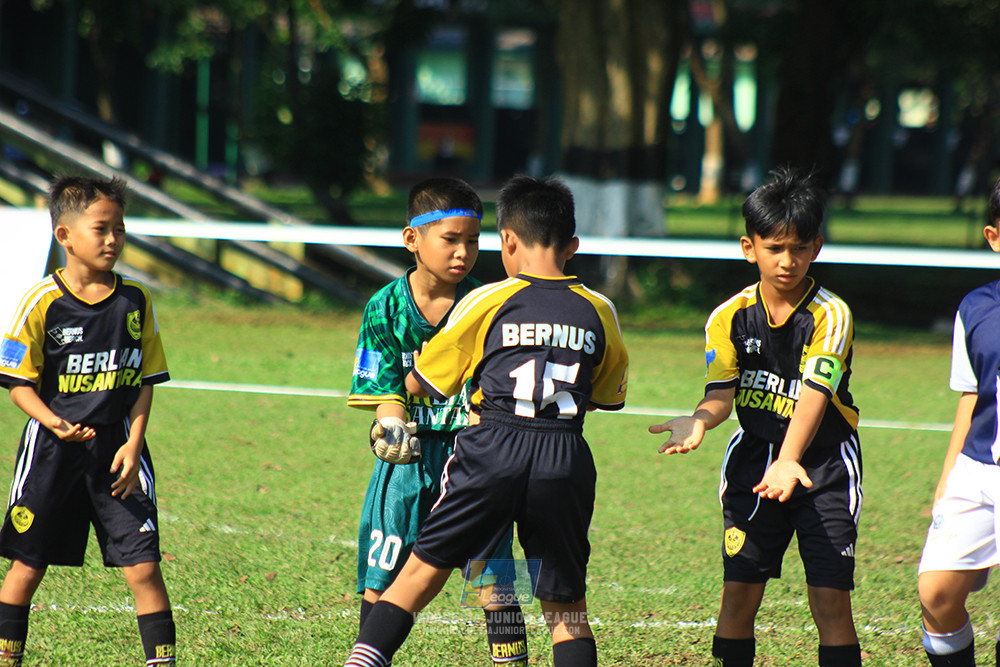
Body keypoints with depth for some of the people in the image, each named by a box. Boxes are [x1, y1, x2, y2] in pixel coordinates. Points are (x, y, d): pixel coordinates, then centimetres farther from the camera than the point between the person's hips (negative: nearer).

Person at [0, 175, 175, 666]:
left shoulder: (136, 302, 3)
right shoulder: (42, 302, -6)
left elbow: (145, 382, 8)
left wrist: (133, 445, -3)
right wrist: (55, 423, -19)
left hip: (117, 448, 2)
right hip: (52, 449, -1)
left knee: (143, 566, -6)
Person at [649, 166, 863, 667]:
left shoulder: (831, 316, -14)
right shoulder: (730, 317, -2)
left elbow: (812, 395, -27)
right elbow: (721, 394, -9)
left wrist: (789, 461, -43)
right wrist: (698, 422, -34)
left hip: (824, 462, -3)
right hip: (753, 458, 3)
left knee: (830, 599, -9)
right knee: (739, 592, 0)